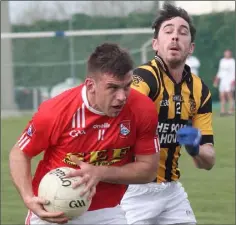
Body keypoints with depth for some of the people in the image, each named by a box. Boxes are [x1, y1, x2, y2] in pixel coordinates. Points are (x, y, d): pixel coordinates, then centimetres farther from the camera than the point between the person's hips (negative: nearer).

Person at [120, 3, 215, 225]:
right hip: (135, 189, -7)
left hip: (171, 188, 7)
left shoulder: (199, 90, 3)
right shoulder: (144, 78, -18)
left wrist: (195, 148, -19)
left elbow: (208, 161, 5)